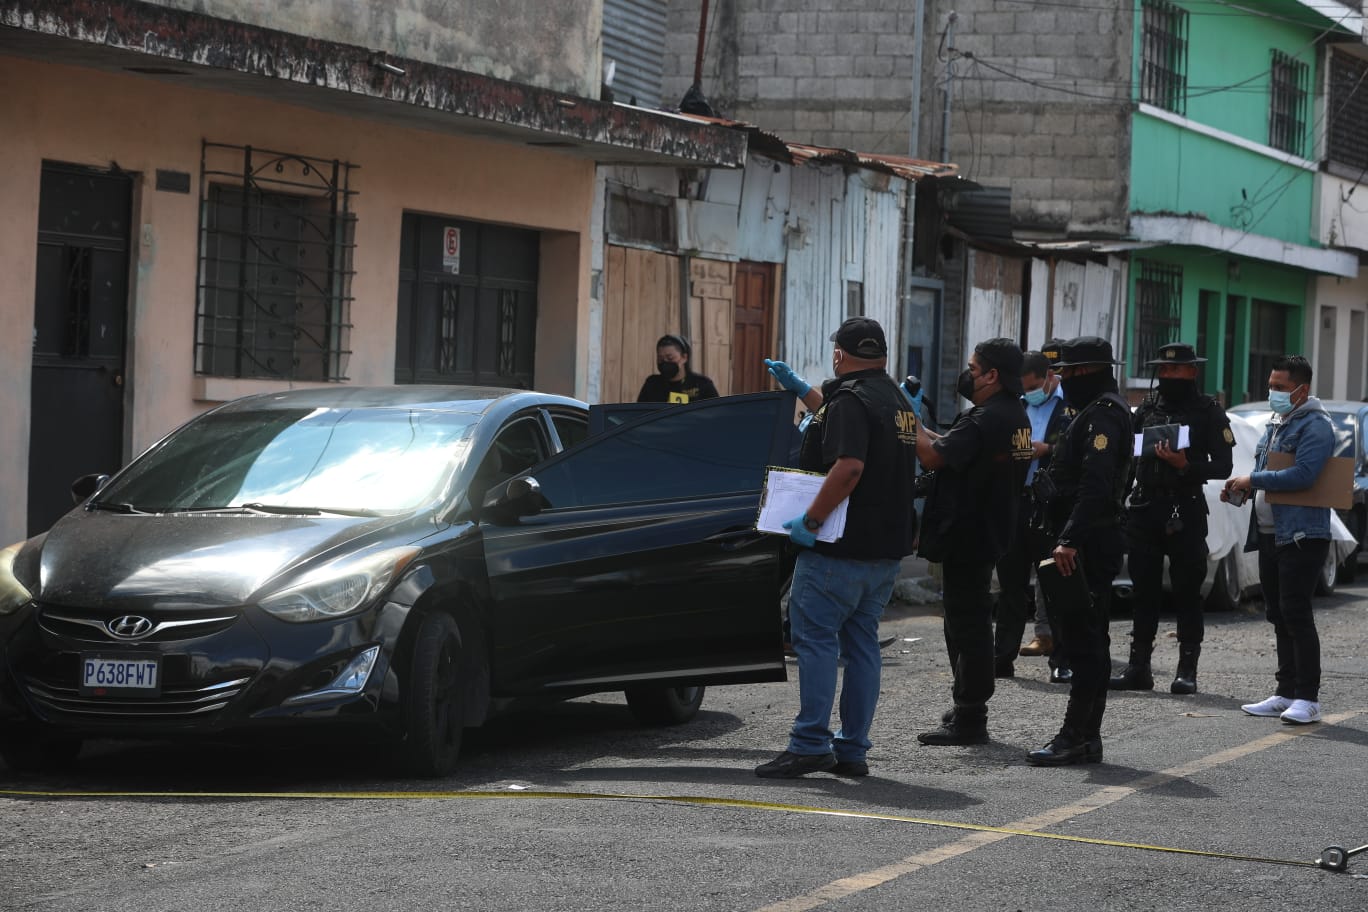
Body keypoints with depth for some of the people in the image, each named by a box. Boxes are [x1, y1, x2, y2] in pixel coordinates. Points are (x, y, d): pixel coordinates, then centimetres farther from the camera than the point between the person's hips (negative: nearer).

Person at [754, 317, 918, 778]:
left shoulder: (850, 399, -14)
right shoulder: (895, 400, 16)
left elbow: (849, 466, -28)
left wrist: (811, 520, -24)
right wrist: (800, 389, 43)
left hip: (841, 549, -9)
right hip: (886, 548, 9)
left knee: (815, 637, -6)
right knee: (862, 644, 11)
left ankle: (810, 744, -10)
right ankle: (852, 749, 12)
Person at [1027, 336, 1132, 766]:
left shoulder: (1104, 415, -13)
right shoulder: (1096, 412, 21)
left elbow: (1095, 485, -25)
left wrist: (1069, 540, -29)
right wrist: (1063, 537, 20)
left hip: (1087, 548, -11)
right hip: (1087, 545, 11)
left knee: (1083, 641, -10)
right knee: (1087, 642, 12)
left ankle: (1076, 738, -11)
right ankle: (1085, 737, 16)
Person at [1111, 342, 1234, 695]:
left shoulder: (1208, 412, 1)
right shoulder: (1148, 407, 13)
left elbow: (1223, 466, -4)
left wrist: (1185, 466, -19)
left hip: (1186, 511, -4)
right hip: (1145, 508, 4)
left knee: (1187, 592, -1)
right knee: (1144, 590, 7)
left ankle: (1187, 669, 3)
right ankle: (1138, 667, 12)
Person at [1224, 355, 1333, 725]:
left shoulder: (1314, 426, -11)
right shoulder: (1276, 425, 19)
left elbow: (1302, 475, -24)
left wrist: (1253, 480, -18)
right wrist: (1242, 489, 6)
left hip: (1301, 537, -10)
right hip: (1270, 535, 10)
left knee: (1295, 614, -11)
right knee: (1279, 616, 12)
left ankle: (1308, 698, -9)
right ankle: (1286, 694, 19)